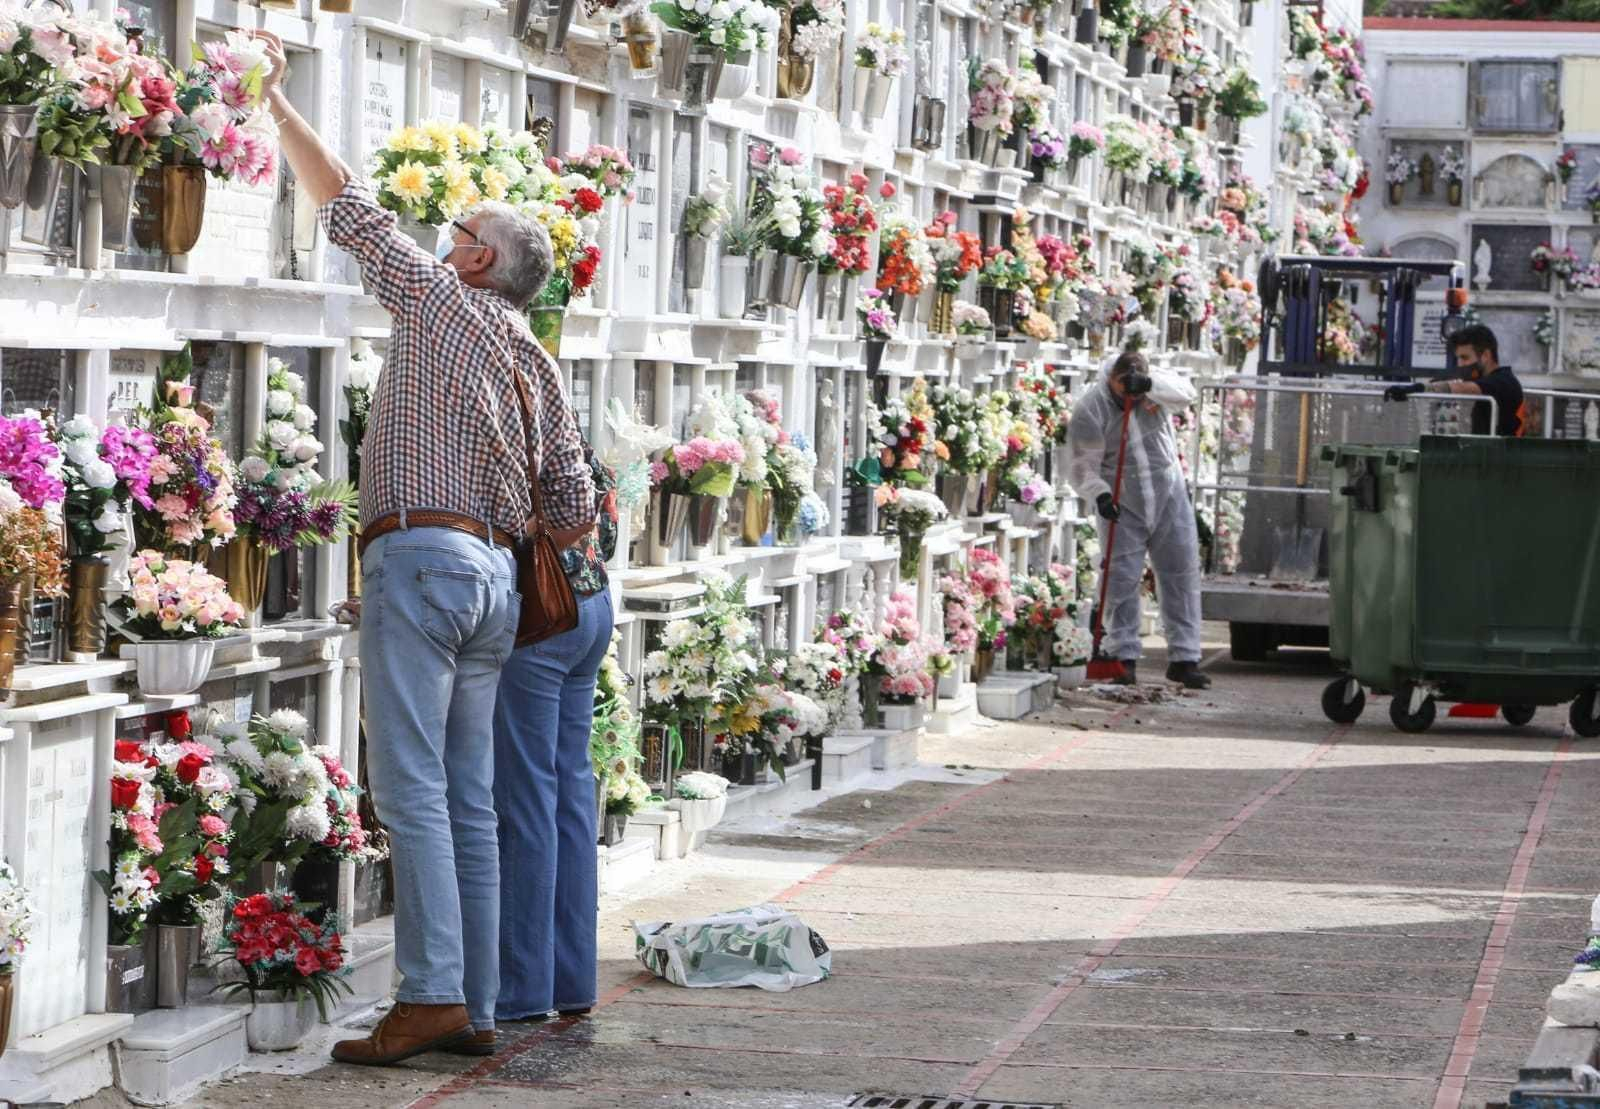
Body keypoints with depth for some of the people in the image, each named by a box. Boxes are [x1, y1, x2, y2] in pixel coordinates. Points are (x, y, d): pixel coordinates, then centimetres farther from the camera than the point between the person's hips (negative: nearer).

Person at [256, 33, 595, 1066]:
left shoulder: (437, 299, 1)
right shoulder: (540, 364, 17)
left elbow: (349, 205, 8)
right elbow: (576, 505, 14)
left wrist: (275, 98, 18)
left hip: (421, 555, -7)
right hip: (497, 574, 7)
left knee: (413, 789, -10)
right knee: (470, 800, 7)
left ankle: (431, 996, -16)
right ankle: (476, 1004, 7)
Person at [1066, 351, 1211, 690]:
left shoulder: (1156, 387, -5)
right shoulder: (1090, 411, -15)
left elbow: (1185, 394, -25)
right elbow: (1082, 467, -15)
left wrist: (1149, 384, -39)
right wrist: (1100, 494, -31)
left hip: (1170, 500, 3)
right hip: (1125, 509, -3)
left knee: (1183, 576, 2)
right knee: (1121, 580, -4)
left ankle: (1184, 659, 6)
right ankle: (1123, 658, 5)